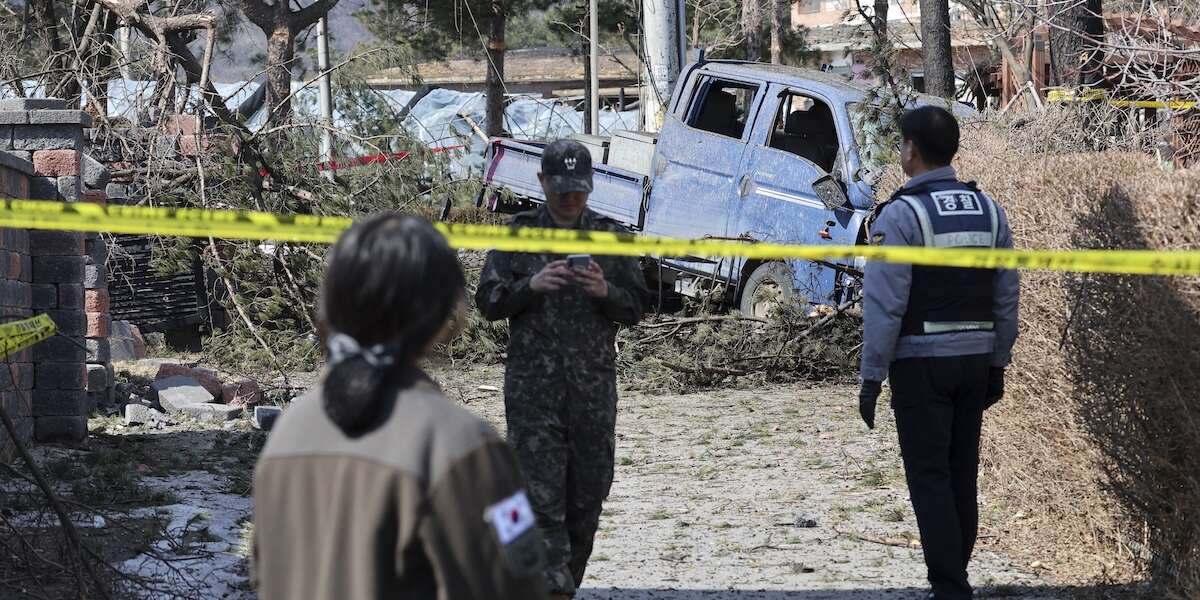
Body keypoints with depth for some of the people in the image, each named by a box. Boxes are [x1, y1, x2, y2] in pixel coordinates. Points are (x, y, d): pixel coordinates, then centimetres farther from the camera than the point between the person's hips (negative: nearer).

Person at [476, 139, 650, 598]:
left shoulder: (611, 236, 8)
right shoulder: (518, 236, 5)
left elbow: (635, 308, 8)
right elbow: (488, 302, 2)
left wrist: (606, 291, -13)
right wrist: (530, 286, -16)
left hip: (595, 386, 2)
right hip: (533, 387, -2)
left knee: (588, 493, 7)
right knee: (541, 494, -10)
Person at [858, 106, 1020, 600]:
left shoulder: (900, 214, -13)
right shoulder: (988, 210, 7)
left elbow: (885, 303, -16)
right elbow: (1006, 298, 9)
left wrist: (871, 377, -11)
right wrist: (997, 365, 16)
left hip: (920, 362, -6)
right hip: (975, 358, 6)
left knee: (930, 478, -3)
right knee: (962, 475, 13)